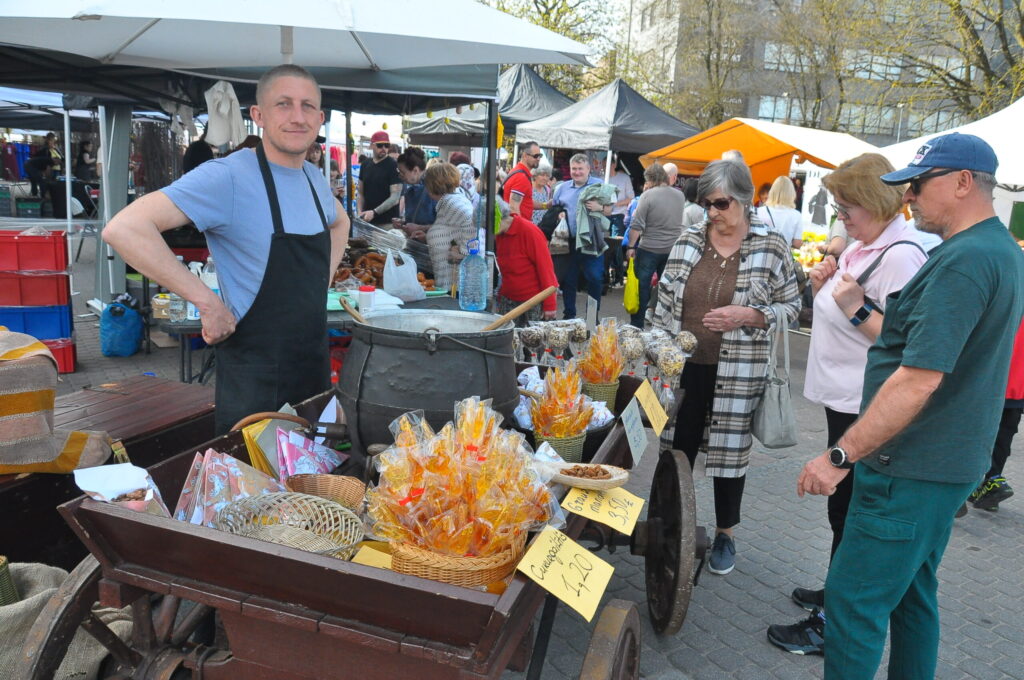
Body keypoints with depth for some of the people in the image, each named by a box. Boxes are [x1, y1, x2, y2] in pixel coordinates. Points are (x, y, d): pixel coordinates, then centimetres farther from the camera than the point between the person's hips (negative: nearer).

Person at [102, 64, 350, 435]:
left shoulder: (314, 178, 6)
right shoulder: (229, 176, -17)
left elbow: (339, 222, 29)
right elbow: (123, 229, -25)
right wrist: (207, 302, -24)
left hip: (316, 364, 7)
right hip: (256, 379, -7)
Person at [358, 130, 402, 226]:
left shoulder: (393, 166, -6)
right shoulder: (365, 165, 10)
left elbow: (395, 197, -13)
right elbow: (361, 193, 15)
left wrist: (374, 212, -21)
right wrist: (360, 212, -2)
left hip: (387, 223, -4)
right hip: (367, 221, 4)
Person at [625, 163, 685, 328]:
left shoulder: (648, 195, -10)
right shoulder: (680, 195, 5)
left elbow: (637, 225, -13)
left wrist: (631, 246, -8)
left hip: (649, 249, -4)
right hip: (672, 250, 5)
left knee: (642, 289, 3)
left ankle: (637, 326, 7)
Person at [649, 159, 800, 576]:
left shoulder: (771, 248, -4)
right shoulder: (689, 241, 3)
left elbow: (790, 306, 2)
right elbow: (664, 303, 8)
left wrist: (748, 315, -16)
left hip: (738, 373, -2)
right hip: (683, 366, 3)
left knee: (730, 449, 9)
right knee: (677, 446, 11)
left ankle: (725, 534, 29)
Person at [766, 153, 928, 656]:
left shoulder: (900, 255, -18)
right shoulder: (861, 246, 11)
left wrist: (857, 308, -29)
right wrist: (823, 284, 2)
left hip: (863, 407, -10)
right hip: (841, 396, 10)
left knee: (847, 511, 0)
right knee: (843, 507, 20)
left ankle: (831, 626, 13)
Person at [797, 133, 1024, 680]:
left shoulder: (962, 262, -22)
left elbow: (919, 379, -28)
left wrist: (841, 456, -25)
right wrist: (859, 308, 15)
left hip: (912, 471, -11)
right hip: (951, 463, 11)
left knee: (853, 598, -2)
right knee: (912, 592, 21)